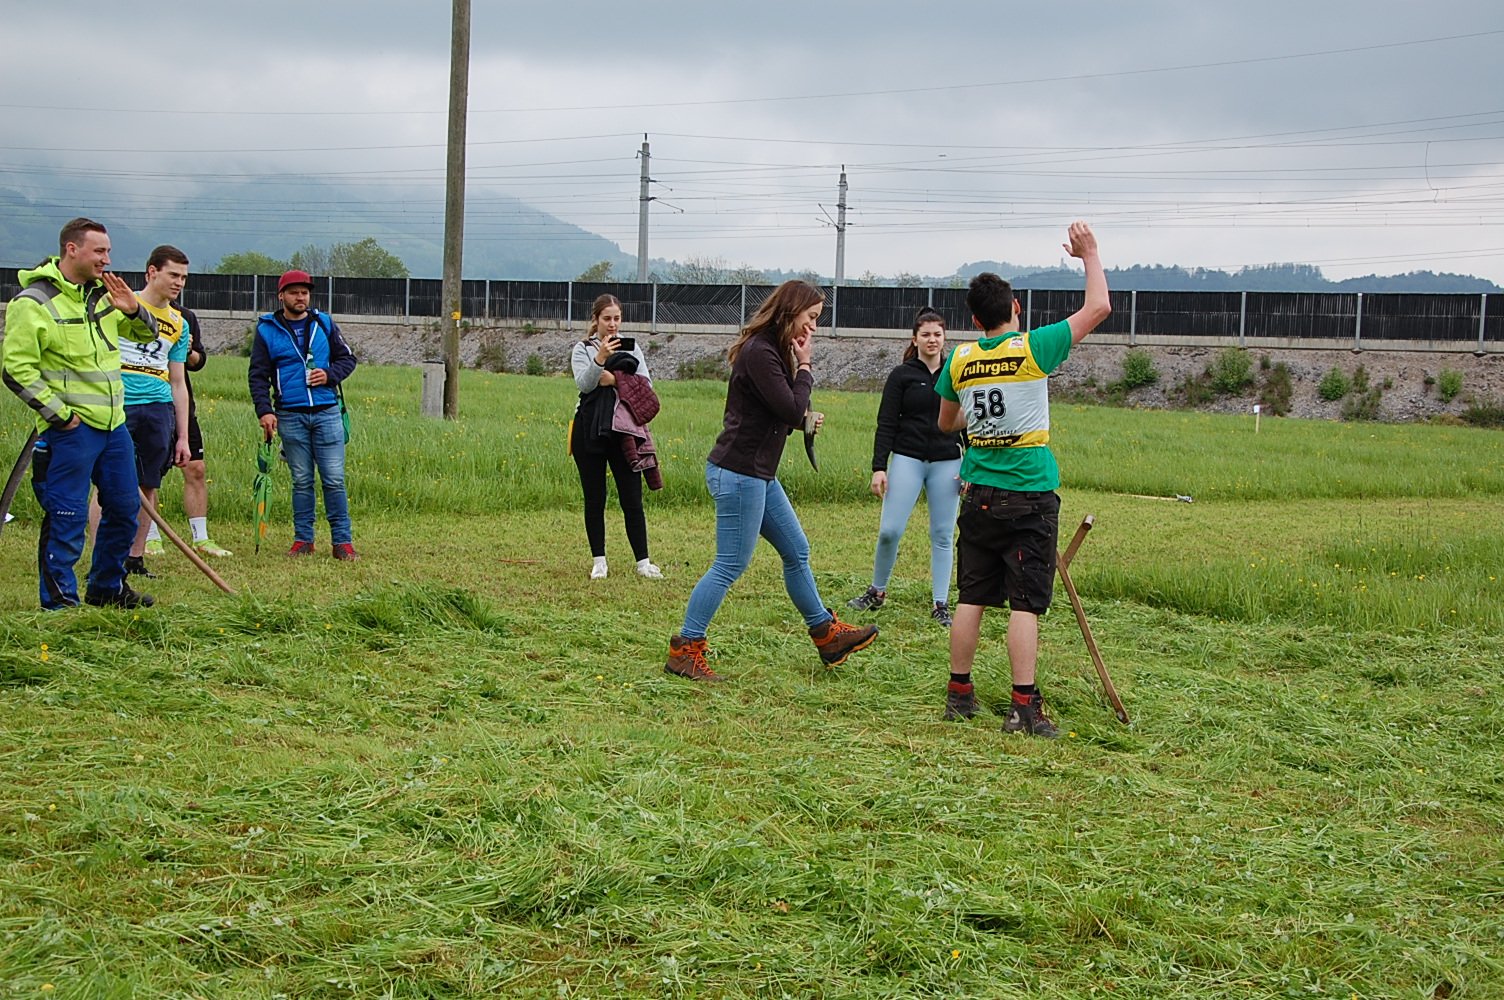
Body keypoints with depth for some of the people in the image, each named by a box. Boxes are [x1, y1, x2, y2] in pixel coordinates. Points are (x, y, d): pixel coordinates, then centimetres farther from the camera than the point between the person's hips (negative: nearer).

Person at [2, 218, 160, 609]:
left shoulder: (102, 294, 11)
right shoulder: (34, 302, -11)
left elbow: (146, 334, 21)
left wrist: (133, 311, -2)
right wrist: (59, 414, -15)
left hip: (113, 424, 8)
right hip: (70, 428, -8)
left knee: (125, 508, 15)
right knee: (67, 517, -5)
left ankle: (107, 587, 32)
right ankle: (59, 601, 5)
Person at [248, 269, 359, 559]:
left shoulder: (324, 323, 10)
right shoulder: (267, 329, 5)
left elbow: (347, 359, 15)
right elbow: (258, 374, 3)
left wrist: (329, 375, -6)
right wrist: (264, 411, -8)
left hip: (327, 413, 1)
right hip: (290, 416, 0)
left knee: (334, 479, -2)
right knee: (301, 481, 5)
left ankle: (342, 540, 2)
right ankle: (303, 539, 13)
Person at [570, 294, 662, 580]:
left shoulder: (631, 347, 9)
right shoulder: (582, 349, 3)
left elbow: (646, 383, 0)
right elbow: (583, 384, -14)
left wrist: (616, 380, -12)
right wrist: (600, 358, -28)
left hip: (623, 430, 1)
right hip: (590, 432, -1)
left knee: (632, 498, 0)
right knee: (594, 499, 5)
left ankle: (643, 561, 4)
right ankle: (598, 561, 13)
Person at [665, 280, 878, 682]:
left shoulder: (774, 350, 13)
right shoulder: (759, 353, -18)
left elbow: (788, 415, 15)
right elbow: (792, 411, -21)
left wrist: (805, 419, -4)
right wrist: (804, 366, -10)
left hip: (759, 474, 11)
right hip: (738, 472, -11)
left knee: (797, 552, 18)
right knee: (730, 566, -5)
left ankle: (827, 635, 31)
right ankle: (683, 651, 2)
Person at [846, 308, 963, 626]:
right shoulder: (901, 376, 1)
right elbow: (886, 425, 0)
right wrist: (879, 467, -8)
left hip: (946, 463, 2)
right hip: (907, 459, -2)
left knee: (942, 535, 2)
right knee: (890, 530, -8)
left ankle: (941, 605, 8)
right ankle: (877, 592, 12)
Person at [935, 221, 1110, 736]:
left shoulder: (959, 361, 2)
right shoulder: (1034, 348, -10)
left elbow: (946, 423, 18)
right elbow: (1098, 308, -1)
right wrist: (1089, 254, 12)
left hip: (979, 494, 4)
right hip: (1030, 495, -4)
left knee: (971, 598, 11)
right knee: (1025, 602, -4)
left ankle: (959, 694, 17)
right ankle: (1024, 706, -6)